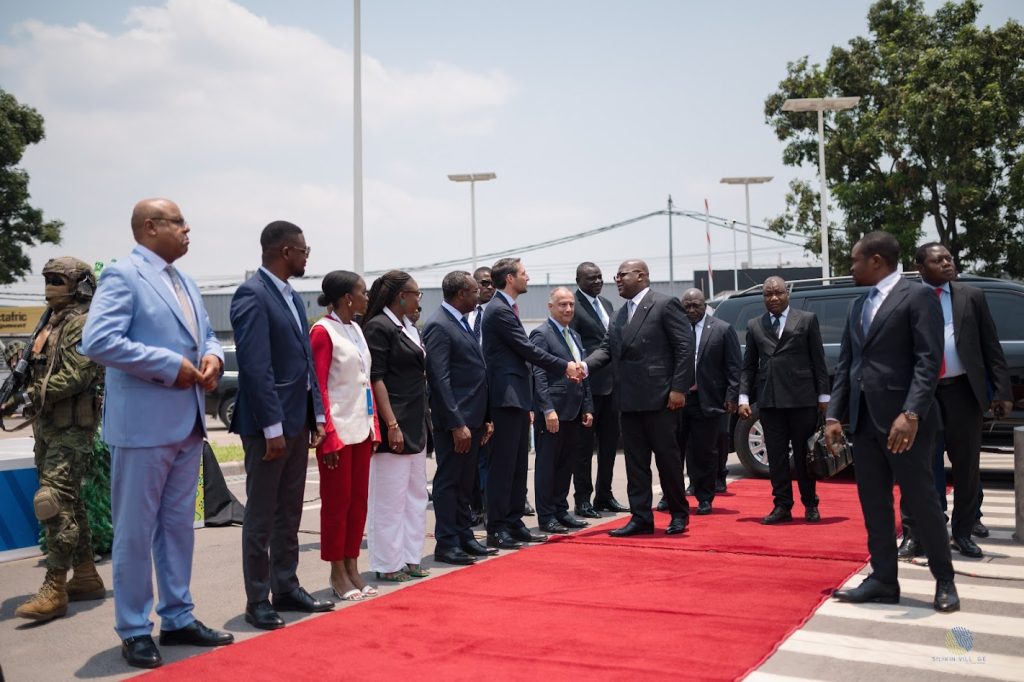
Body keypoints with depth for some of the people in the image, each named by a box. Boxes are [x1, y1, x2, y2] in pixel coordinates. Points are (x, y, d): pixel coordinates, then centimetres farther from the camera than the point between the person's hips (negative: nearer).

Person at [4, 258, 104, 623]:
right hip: (48, 426, 10)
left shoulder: (82, 323, -10)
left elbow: (76, 376, -20)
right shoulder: (53, 323, 19)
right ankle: (86, 577, 22)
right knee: (69, 501, 13)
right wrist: (23, 363, 5)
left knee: (54, 501, -15)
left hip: (71, 428, -10)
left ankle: (54, 589, -13)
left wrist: (32, 395, -19)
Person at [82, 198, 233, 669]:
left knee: (179, 525, 15)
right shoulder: (122, 275, -10)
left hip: (187, 422, 8)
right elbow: (97, 341, -21)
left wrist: (212, 356, -2)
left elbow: (205, 334, 23)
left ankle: (178, 618, 26)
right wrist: (169, 366, -20)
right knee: (135, 530, 2)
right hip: (143, 424, -8)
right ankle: (134, 631, 13)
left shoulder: (185, 282, 16)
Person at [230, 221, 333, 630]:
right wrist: (272, 426, -21)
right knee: (261, 515, 2)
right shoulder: (252, 295, -14)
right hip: (268, 423, -9)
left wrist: (317, 415, 11)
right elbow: (255, 366, -20)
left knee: (289, 513, 15)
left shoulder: (292, 297, 14)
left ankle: (286, 588, 26)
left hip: (297, 420, 9)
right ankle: (257, 600, 12)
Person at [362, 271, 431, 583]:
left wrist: (425, 422, 17)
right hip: (394, 425, -9)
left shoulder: (409, 328, 14)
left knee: (416, 494, 13)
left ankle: (410, 558, 22)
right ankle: (389, 563, 8)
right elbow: (375, 379, -16)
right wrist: (392, 425, -19)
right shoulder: (378, 327, -12)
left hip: (415, 425, 9)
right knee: (391, 496, -2)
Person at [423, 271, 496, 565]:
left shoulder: (463, 323, 15)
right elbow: (440, 379, -19)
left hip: (472, 418, 9)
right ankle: (446, 544, 8)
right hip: (454, 420, -9)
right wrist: (457, 423, -22)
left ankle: (464, 537, 26)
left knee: (464, 482, 16)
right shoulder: (438, 326, -14)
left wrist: (484, 418, 15)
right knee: (448, 482, 0)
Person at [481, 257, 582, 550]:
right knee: (503, 465, -5)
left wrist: (528, 403, 19)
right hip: (507, 396, -10)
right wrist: (564, 366, -7)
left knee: (518, 466, 13)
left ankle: (514, 524, 20)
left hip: (517, 397, 10)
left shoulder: (507, 308, 18)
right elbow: (527, 349, -16)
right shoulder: (499, 310, -13)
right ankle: (496, 529, 0)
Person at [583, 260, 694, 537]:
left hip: (659, 397, -7)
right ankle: (641, 517, 15)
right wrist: (585, 365, -8)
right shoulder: (620, 314, 17)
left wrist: (678, 388, -15)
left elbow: (685, 346, -10)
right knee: (635, 460, 8)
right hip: (629, 399, 7)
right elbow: (607, 348, 12)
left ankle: (679, 513, 18)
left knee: (667, 456, 2)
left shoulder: (665, 305, -5)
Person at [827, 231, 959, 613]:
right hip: (864, 420, 7)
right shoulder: (858, 307, 16)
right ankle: (883, 581, 17)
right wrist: (835, 415, 7)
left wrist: (911, 414, -24)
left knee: (921, 500, 1)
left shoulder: (918, 297, -6)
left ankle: (944, 580, 16)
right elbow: (845, 364, 15)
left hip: (903, 420, -7)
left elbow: (928, 361, -14)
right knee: (873, 504, 9)